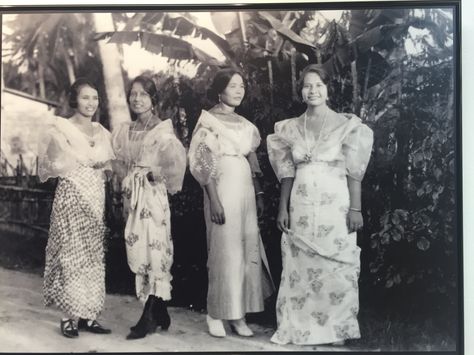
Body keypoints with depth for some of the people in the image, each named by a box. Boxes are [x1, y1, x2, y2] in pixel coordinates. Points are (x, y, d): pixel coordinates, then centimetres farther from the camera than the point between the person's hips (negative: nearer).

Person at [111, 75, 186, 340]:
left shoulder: (162, 129, -5)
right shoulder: (124, 131, 14)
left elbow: (177, 158, -19)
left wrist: (159, 175, -10)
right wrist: (128, 181, 6)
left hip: (153, 194, -6)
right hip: (132, 195, 6)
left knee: (153, 248, -8)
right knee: (138, 250, 7)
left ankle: (149, 317, -5)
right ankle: (160, 313, 16)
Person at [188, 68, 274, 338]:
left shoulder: (245, 123, 16)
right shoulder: (209, 120, -4)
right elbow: (205, 162, -10)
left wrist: (259, 194, 13)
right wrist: (213, 199, -17)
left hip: (245, 190, 6)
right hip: (223, 189, -6)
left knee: (247, 250, 5)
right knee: (225, 251, -2)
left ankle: (239, 315, 13)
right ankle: (217, 314, 11)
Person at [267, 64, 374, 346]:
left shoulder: (346, 125, 0)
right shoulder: (291, 128, 9)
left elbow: (354, 172, -3)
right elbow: (287, 173, 10)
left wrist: (356, 208, -9)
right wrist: (283, 208, 4)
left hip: (335, 204, -3)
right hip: (302, 206, 3)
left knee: (336, 268, 1)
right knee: (301, 267, 6)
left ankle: (336, 328, 14)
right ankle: (301, 327, 17)